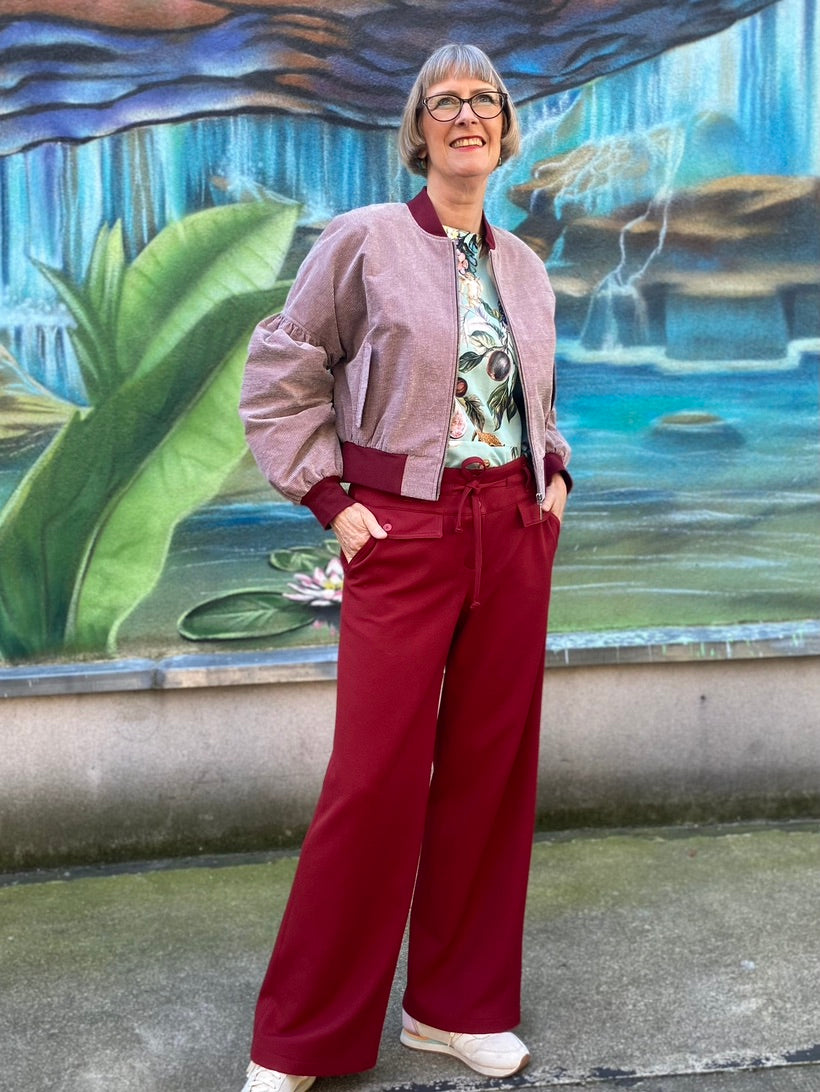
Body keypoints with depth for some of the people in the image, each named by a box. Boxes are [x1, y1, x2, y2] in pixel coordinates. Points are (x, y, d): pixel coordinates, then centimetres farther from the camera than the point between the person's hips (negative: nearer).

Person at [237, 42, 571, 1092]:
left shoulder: (525, 267, 13)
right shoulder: (364, 240, -2)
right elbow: (277, 378, -1)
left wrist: (555, 470, 11)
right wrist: (331, 499, -7)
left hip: (515, 532, 5)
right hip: (403, 533, -5)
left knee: (490, 765, 8)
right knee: (376, 777, -4)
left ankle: (458, 1005, 23)